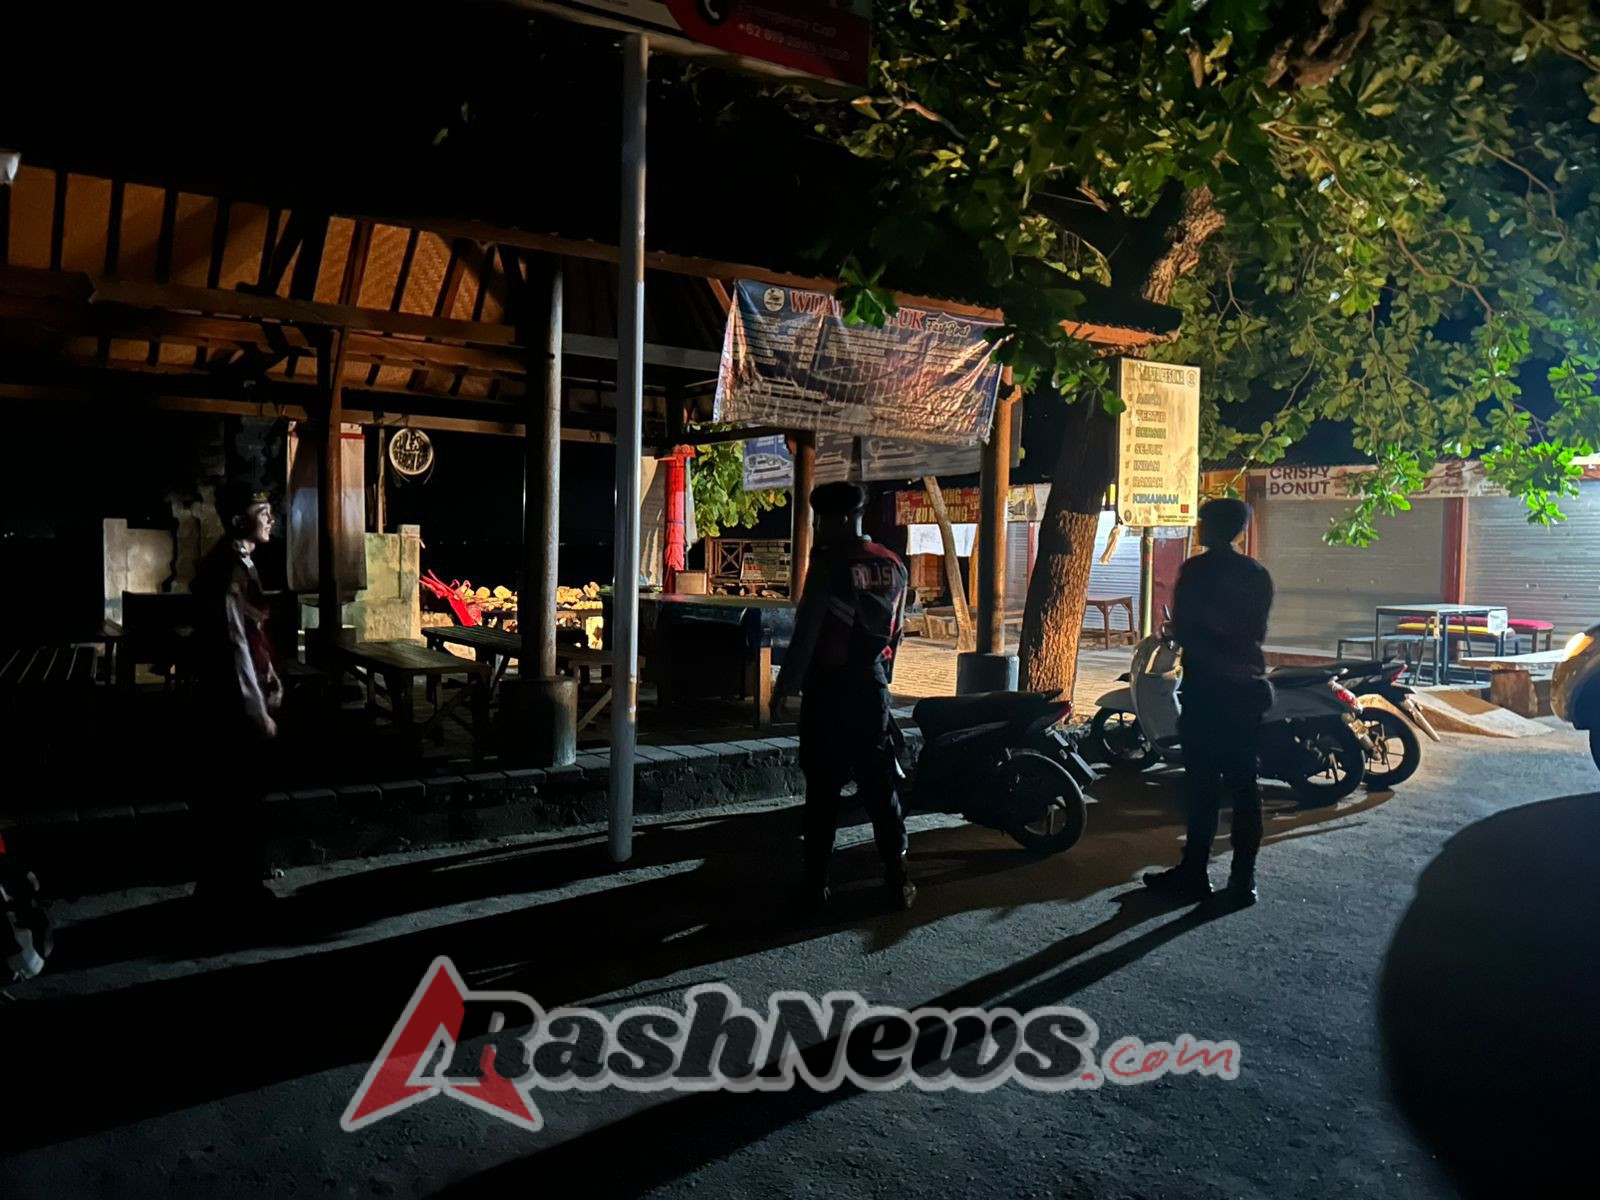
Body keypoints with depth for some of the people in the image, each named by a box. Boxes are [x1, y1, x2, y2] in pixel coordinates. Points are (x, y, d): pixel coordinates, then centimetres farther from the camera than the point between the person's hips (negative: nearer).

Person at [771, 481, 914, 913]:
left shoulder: (829, 563, -12)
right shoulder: (893, 566, 8)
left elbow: (807, 630, -14)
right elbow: (896, 631, 14)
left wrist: (786, 684, -7)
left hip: (829, 688, -5)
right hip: (873, 689, 5)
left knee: (823, 789, 3)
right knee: (881, 787, 9)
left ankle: (816, 883, 8)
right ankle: (897, 883, 11)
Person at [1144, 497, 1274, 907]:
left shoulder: (1196, 569, -9)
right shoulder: (1257, 574, 10)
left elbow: (1183, 631, -13)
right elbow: (1257, 632, 15)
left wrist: (1216, 662, -2)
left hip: (1206, 687, -6)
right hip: (1247, 686, 6)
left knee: (1203, 783, -1)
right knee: (1244, 785, 7)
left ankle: (1195, 873, 5)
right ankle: (1243, 879, 11)